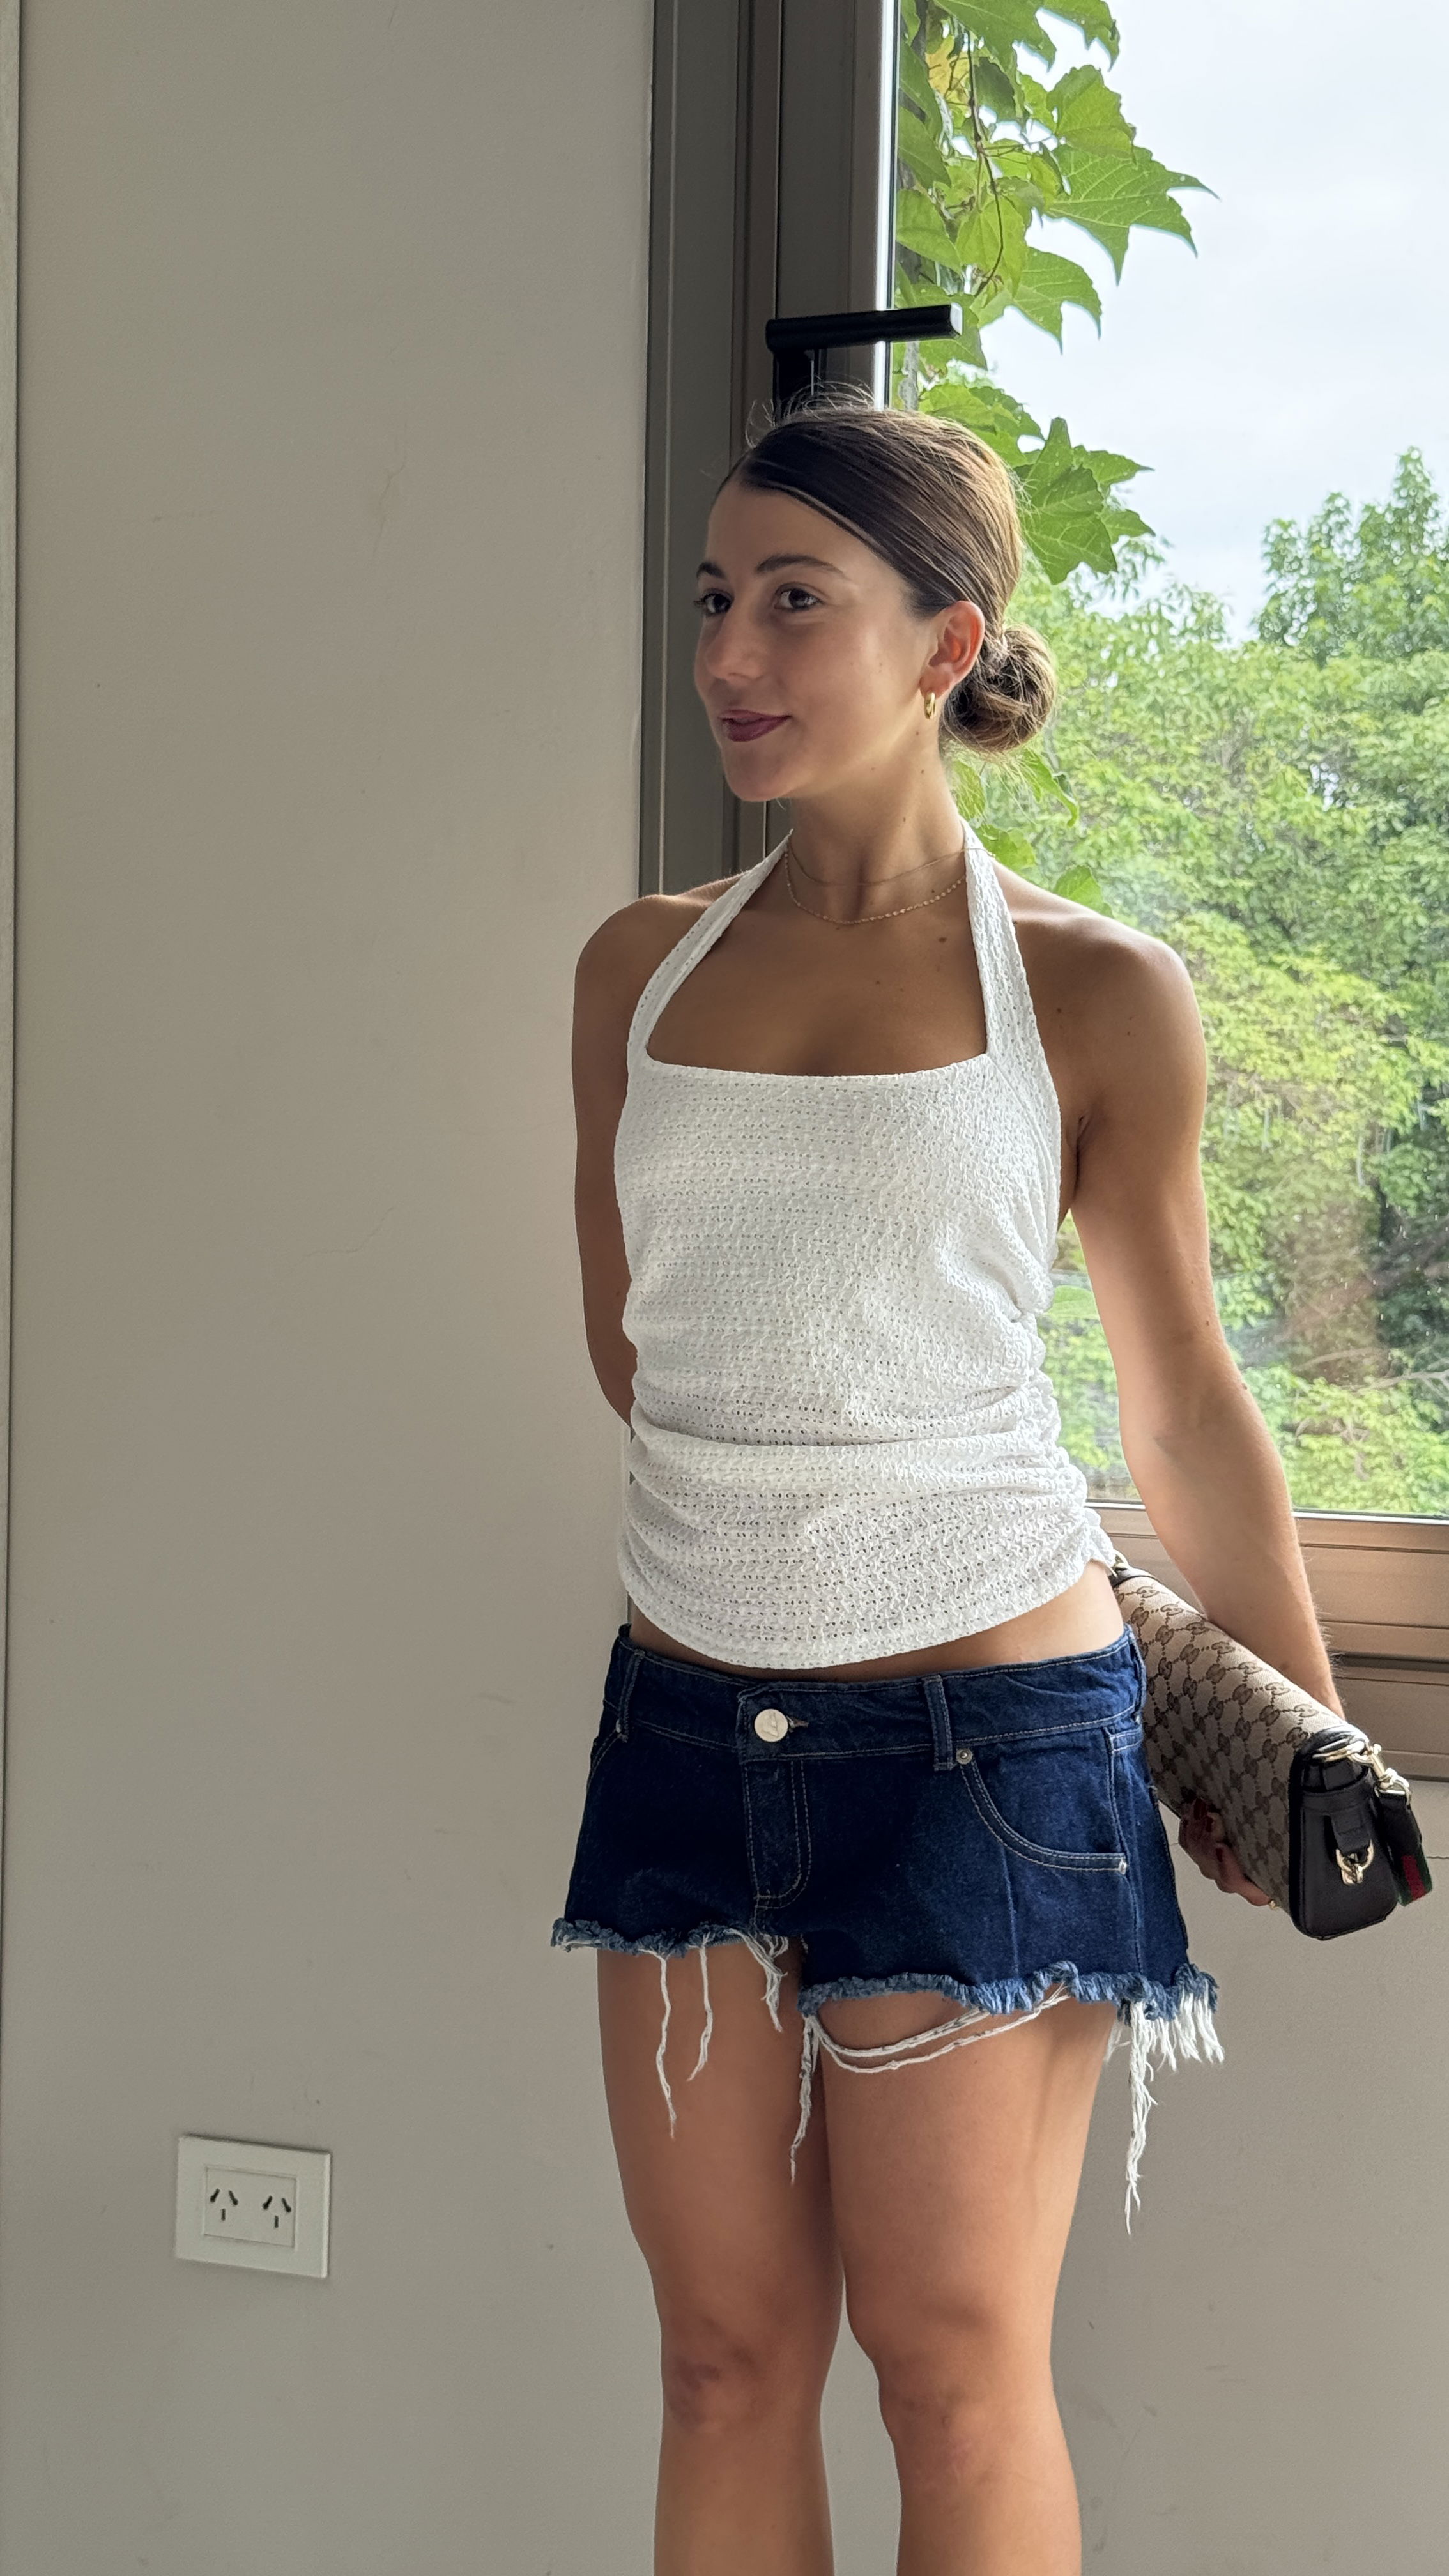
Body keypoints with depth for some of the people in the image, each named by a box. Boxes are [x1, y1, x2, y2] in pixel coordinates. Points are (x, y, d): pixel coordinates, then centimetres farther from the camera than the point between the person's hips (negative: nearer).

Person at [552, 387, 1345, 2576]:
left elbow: (1185, 1403, 4)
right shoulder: (641, 969, 6)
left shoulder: (1091, 994, -5)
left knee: (956, 2367, 6)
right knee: (727, 2354, 12)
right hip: (694, 1720, 4)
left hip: (983, 1733, -4)